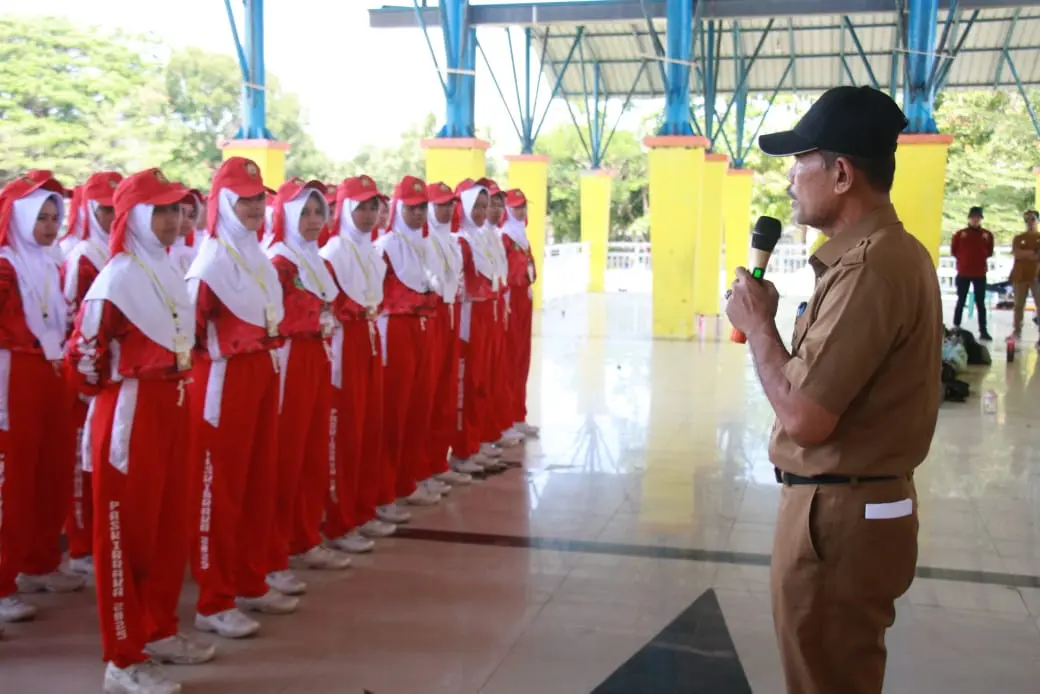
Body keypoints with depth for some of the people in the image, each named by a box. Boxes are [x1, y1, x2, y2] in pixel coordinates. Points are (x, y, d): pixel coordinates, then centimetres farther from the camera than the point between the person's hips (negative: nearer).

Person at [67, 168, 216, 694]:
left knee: (169, 526, 17)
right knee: (126, 532, 1)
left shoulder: (170, 272, 11)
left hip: (172, 409, 9)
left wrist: (175, 389, 14)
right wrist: (114, 391, 0)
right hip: (130, 414, -8)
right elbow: (83, 358, -16)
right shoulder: (116, 279, -16)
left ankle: (159, 631, 33)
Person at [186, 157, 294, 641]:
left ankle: (251, 583, 28)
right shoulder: (212, 261, -14)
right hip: (224, 380, -9)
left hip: (263, 375, 9)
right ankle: (213, 603, 7)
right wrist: (219, 354, -12)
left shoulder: (257, 255, 14)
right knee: (218, 489, -1)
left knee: (259, 484, 14)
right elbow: (189, 329, -21)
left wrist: (272, 359, 17)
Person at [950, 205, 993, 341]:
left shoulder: (987, 235, 2)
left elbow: (989, 252, 11)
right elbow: (953, 251, 4)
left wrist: (980, 258, 0)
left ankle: (983, 331, 4)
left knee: (980, 303, 3)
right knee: (961, 301, 7)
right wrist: (963, 259, 1)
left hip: (980, 273, 1)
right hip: (963, 273, -1)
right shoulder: (960, 234, -1)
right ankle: (956, 327, 13)